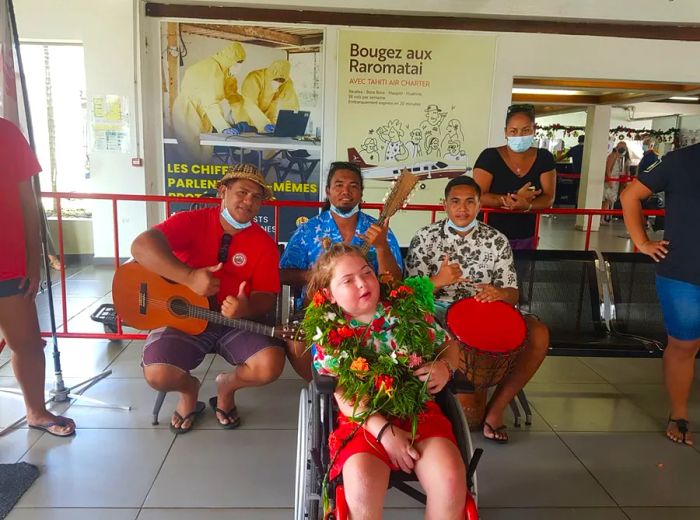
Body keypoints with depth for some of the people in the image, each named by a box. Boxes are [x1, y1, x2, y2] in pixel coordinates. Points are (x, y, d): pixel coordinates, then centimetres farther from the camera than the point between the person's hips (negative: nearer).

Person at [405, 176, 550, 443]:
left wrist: (498, 293, -21)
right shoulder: (425, 238, -1)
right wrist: (438, 281, -25)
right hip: (438, 312, -2)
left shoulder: (497, 240, 5)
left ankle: (496, 408, -7)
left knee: (539, 334, -21)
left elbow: (512, 293, 4)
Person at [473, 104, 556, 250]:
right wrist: (515, 197, -25)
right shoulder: (490, 156, -11)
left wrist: (527, 205, -26)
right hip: (491, 236, -3)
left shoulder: (544, 158, -1)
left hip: (526, 238, 3)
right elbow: (478, 197, -18)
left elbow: (548, 198, -5)